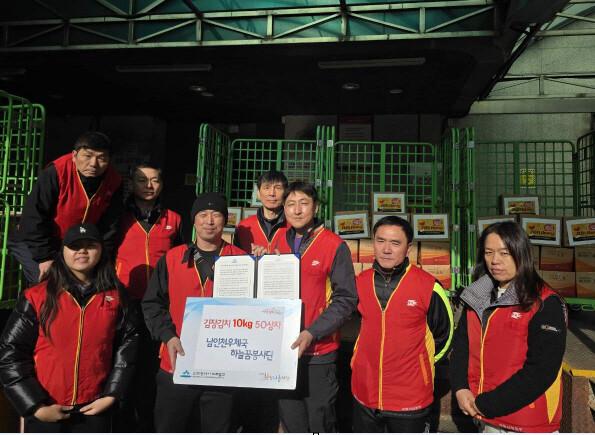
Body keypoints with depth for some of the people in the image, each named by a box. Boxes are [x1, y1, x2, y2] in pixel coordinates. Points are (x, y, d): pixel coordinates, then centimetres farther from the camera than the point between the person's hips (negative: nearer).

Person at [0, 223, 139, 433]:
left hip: (95, 410, 1)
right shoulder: (36, 297, -7)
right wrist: (35, 406, -8)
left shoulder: (115, 297, -2)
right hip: (45, 412, -1)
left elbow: (127, 344, 1)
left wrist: (111, 395, -3)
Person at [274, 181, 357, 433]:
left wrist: (312, 333, -18)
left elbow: (345, 299, -10)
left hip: (319, 353, -4)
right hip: (282, 349, 4)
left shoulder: (335, 246, -8)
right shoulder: (278, 242, 5)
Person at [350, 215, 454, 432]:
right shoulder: (360, 282, -1)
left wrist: (419, 363, 5)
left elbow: (443, 335, 2)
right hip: (364, 396, 4)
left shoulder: (429, 287, -12)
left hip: (410, 400, -3)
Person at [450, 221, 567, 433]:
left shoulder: (546, 304, -14)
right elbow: (461, 345, 7)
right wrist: (461, 388, -9)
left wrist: (487, 404, -17)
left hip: (529, 422, -5)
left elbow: (540, 370, -19)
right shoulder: (477, 297, 4)